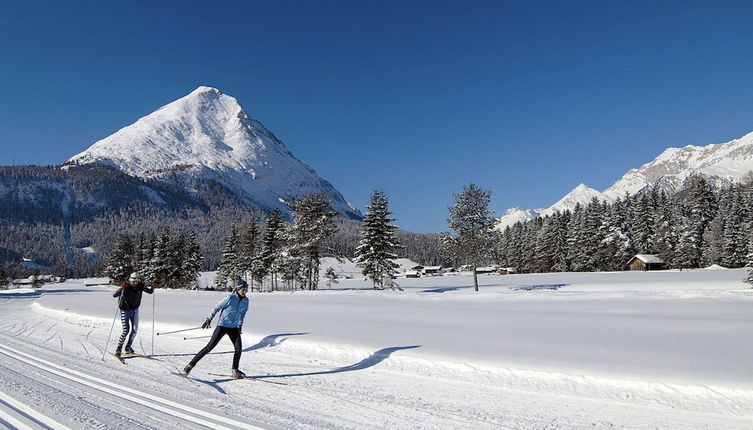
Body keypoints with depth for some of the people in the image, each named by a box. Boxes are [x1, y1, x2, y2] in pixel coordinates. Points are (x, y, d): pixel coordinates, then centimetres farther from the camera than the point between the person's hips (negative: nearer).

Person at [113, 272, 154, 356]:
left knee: (134, 330, 3)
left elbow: (150, 291, 3)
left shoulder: (140, 286, -9)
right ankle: (119, 348, 4)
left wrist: (152, 288, -19)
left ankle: (128, 347, 19)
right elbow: (114, 295, -27)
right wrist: (120, 289, -44)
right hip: (125, 311, -4)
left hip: (134, 310, 4)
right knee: (126, 330, -11)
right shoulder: (125, 287, -20)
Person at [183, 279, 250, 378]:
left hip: (234, 327, 5)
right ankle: (191, 365, 3)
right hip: (222, 325, -5)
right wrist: (209, 319, -6)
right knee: (210, 347, -8)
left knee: (239, 348, -7)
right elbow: (217, 308, -7)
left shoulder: (245, 300, 0)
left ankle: (235, 370, 11)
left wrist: (240, 324, 18)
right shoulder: (230, 298, -17)